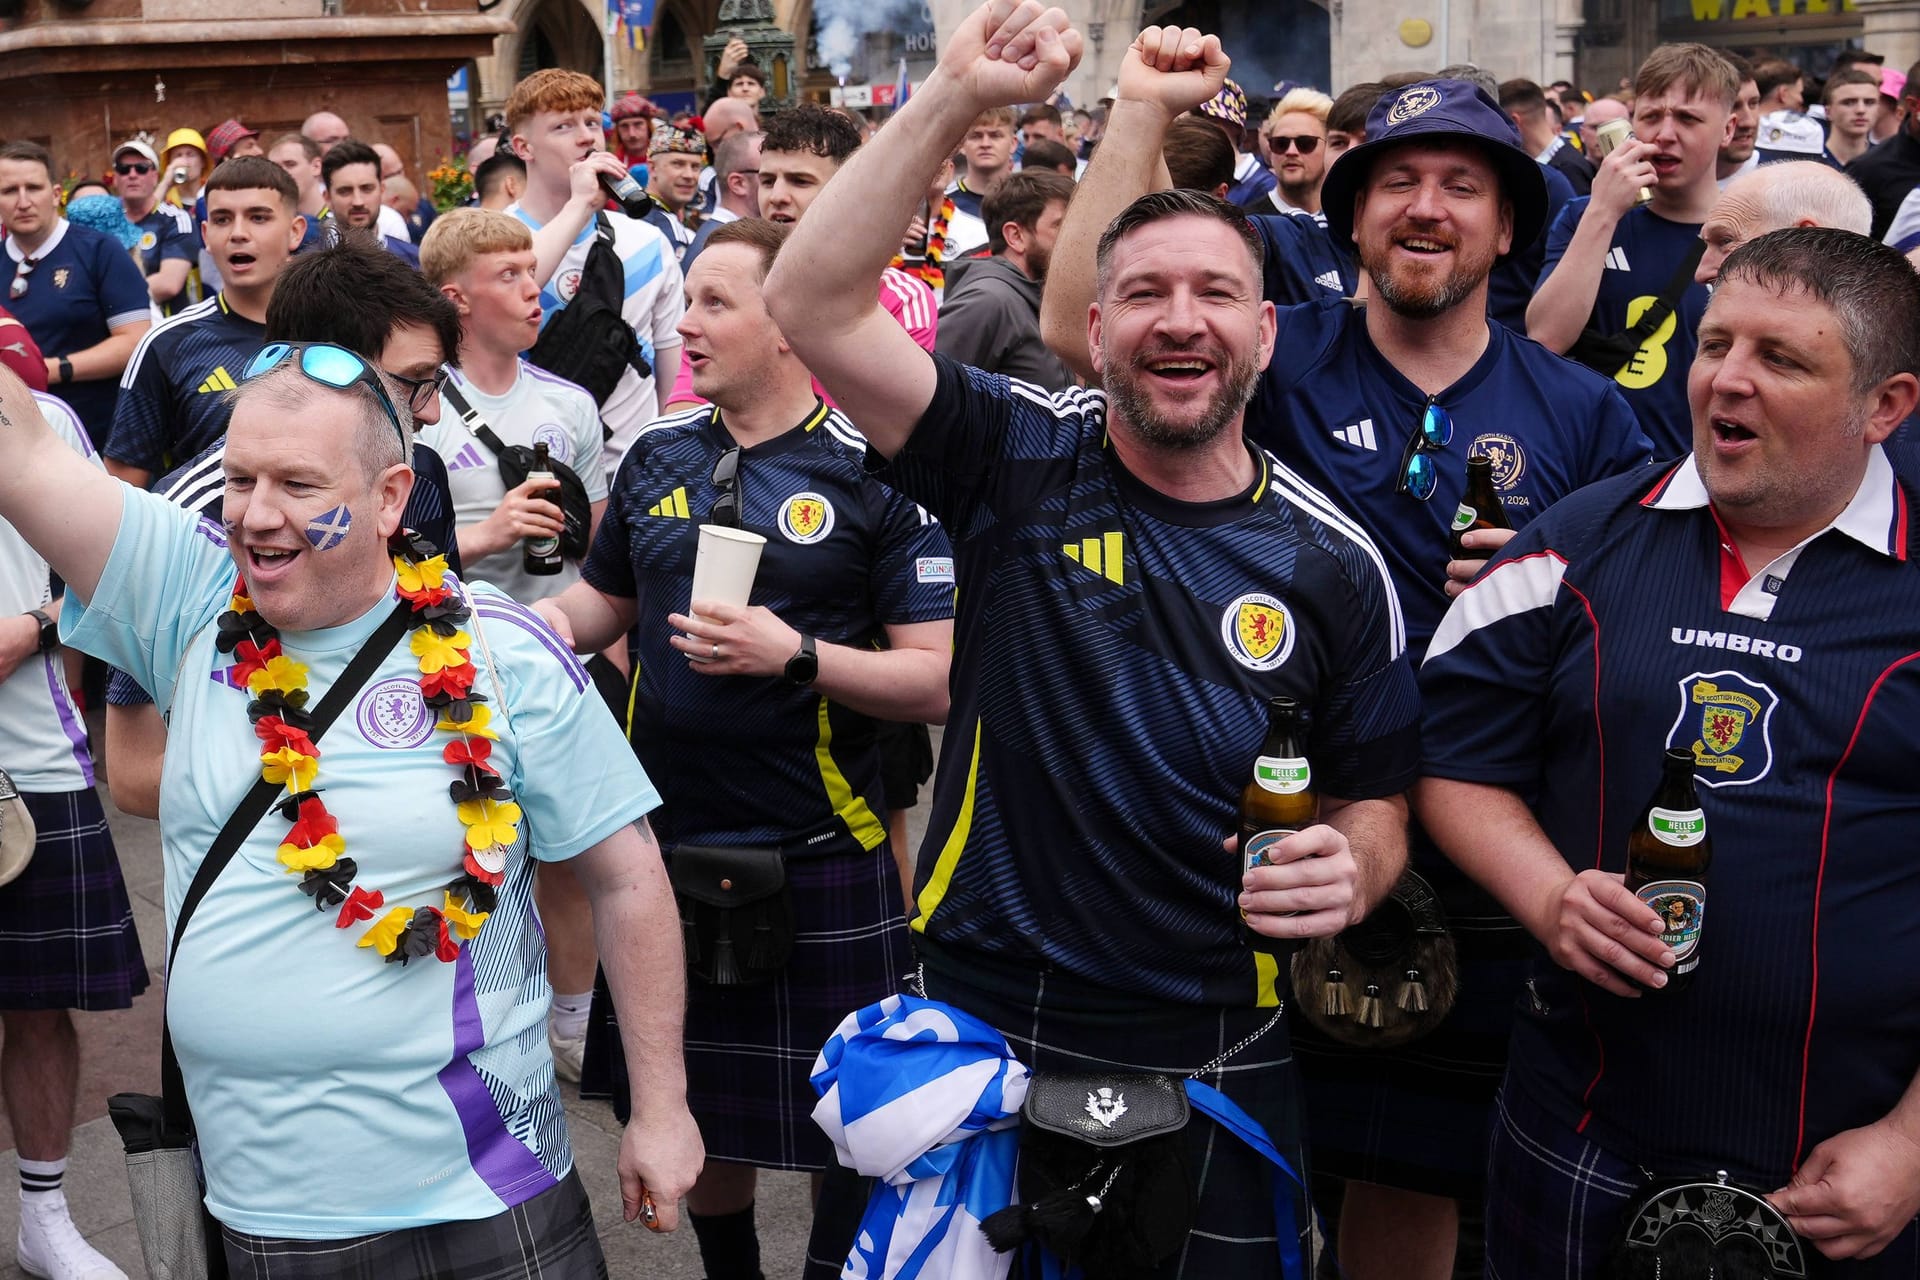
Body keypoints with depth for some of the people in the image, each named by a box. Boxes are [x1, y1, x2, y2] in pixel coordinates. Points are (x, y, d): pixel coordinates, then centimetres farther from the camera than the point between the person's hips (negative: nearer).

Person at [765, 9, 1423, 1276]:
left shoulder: (1333, 563, -2)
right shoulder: (1020, 463, -5)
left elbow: (1375, 801, 8)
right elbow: (813, 302, -15)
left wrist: (1349, 871, -16)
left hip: (1214, 1064, 1)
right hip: (980, 1026, 0)